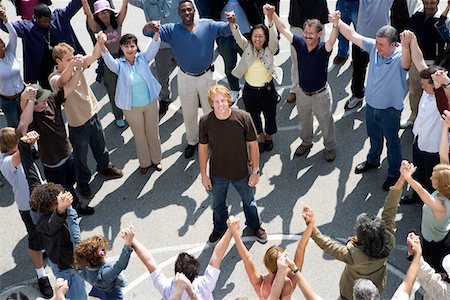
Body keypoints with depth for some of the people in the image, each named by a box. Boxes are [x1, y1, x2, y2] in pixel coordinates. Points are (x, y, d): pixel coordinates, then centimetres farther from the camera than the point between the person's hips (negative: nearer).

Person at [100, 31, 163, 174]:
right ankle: (144, 162, 36)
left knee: (153, 132, 18)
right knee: (139, 135, 16)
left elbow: (153, 48, -23)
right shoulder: (119, 64, -12)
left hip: (151, 102, 2)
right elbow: (109, 61, -33)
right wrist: (102, 46, -54)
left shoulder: (142, 58, -7)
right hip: (132, 107, -2)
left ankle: (156, 159, 39)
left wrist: (156, 32, -44)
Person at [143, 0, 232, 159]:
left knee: (211, 110, 18)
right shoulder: (172, 30, -11)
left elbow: (227, 29, -17)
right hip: (185, 78, 1)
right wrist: (150, 26, -45)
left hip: (206, 76, 0)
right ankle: (192, 141, 40)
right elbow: (148, 32, -19)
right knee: (189, 113, 18)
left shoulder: (208, 25, -11)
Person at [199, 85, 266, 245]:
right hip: (217, 173, 1)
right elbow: (203, 147, -6)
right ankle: (219, 229, 54)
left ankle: (255, 226, 53)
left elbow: (252, 144, -12)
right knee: (218, 203, 25)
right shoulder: (205, 121, -19)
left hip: (242, 171, -1)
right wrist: (203, 174, -2)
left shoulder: (243, 117, -23)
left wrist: (255, 171, -7)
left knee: (249, 201, 24)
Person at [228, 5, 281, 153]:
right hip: (249, 90, 2)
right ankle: (260, 136, 49)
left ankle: (268, 136, 48)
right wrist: (233, 25, -50)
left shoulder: (270, 49, -14)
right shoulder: (247, 47, -9)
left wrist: (270, 20, -53)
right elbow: (238, 37, -27)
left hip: (267, 89, -2)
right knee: (253, 117, 20)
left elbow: (273, 37, -33)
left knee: (270, 116, 17)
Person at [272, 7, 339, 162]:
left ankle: (330, 147, 41)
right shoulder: (300, 43, -15)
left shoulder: (323, 48, -26)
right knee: (304, 121, 26)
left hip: (321, 94, -4)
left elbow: (332, 41, -48)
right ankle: (306, 142, 52)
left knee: (326, 122, 17)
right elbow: (283, 29, -16)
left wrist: (335, 25, -69)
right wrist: (273, 14, -32)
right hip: (303, 93, 4)